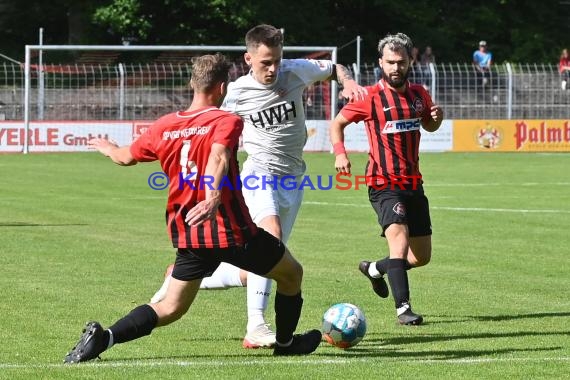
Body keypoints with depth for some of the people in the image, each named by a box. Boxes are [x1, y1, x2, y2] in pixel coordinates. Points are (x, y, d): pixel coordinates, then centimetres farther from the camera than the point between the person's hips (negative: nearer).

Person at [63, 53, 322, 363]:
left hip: (188, 236, 5)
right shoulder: (226, 121, -9)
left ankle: (102, 337, -11)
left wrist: (107, 148, 45)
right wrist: (213, 198, -45)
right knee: (292, 274, 21)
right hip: (233, 230, -5)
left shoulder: (164, 126, 7)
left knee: (171, 308, 10)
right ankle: (286, 343, 34)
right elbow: (218, 156, -29)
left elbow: (127, 157, 23)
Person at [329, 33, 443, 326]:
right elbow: (337, 123, 2)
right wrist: (339, 153, -15)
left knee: (421, 257, 12)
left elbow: (429, 126, 25)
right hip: (384, 184, -6)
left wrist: (437, 118, 1)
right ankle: (403, 308, -25)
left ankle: (374, 269, 38)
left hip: (413, 183, 6)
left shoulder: (418, 94, 7)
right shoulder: (371, 97, -8)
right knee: (399, 242, -26)